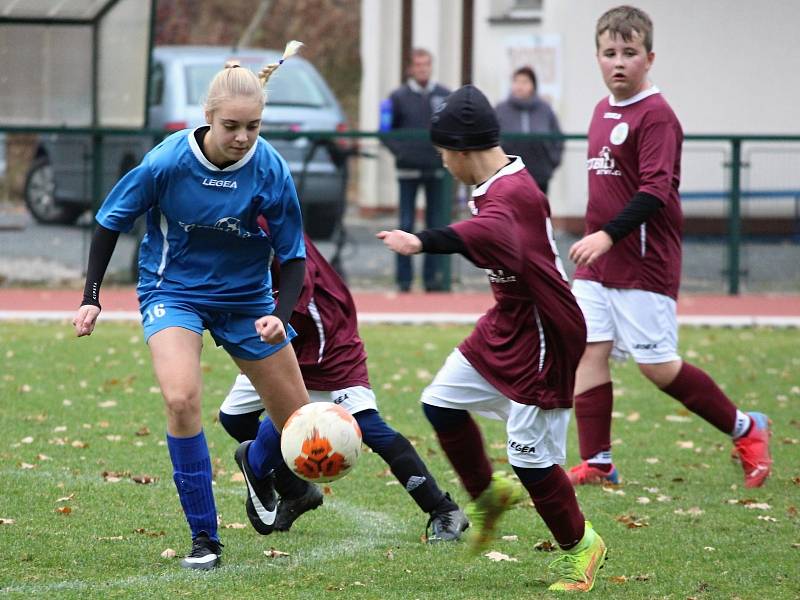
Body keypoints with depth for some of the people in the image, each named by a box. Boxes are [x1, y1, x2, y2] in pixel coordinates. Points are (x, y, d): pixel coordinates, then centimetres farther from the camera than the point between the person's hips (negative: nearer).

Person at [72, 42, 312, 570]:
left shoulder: (271, 171, -19)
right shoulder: (167, 162, -22)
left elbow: (294, 255, -8)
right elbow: (111, 221, -6)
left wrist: (281, 314, -25)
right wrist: (92, 297, -8)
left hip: (246, 297, 2)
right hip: (174, 292, -2)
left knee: (299, 421, 8)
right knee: (182, 398, -29)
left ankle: (258, 467, 47)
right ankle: (204, 539, -16)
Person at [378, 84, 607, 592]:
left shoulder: (508, 195, -27)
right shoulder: (508, 180, 5)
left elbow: (491, 233, -51)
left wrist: (423, 242, -64)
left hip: (542, 337, -10)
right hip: (507, 324, 10)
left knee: (530, 456, -5)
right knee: (442, 402, 12)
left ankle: (580, 545, 15)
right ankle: (489, 493, 31)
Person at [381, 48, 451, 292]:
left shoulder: (445, 96, 8)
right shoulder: (399, 97, 3)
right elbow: (386, 130, 4)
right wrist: (399, 150, -11)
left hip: (437, 170, 2)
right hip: (408, 169, -2)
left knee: (437, 224, 2)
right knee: (406, 225, -1)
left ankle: (433, 276, 8)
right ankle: (404, 279, 2)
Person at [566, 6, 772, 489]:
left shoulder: (656, 115, -13)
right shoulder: (603, 111, 13)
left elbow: (654, 191, -21)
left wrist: (608, 235, -30)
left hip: (645, 262, -8)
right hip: (598, 261, 8)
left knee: (657, 365, -4)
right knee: (589, 351, 0)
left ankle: (745, 430, 13)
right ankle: (597, 463, 4)